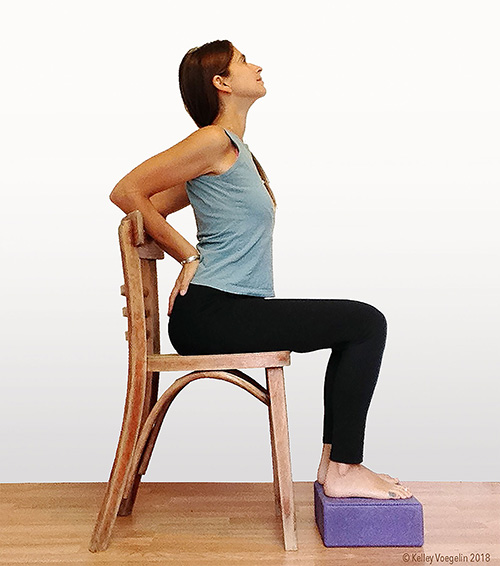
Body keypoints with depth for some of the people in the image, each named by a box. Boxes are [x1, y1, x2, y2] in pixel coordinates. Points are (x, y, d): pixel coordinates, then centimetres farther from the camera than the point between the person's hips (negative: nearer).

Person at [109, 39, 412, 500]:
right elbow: (128, 192, -10)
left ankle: (335, 463, 14)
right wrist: (190, 256, -8)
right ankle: (344, 473, -2)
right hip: (209, 314, -10)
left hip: (231, 309, 10)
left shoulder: (237, 151, 19)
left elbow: (154, 206, 20)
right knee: (367, 323, -11)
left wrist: (189, 257, 8)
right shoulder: (214, 141, -9)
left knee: (360, 326, 14)